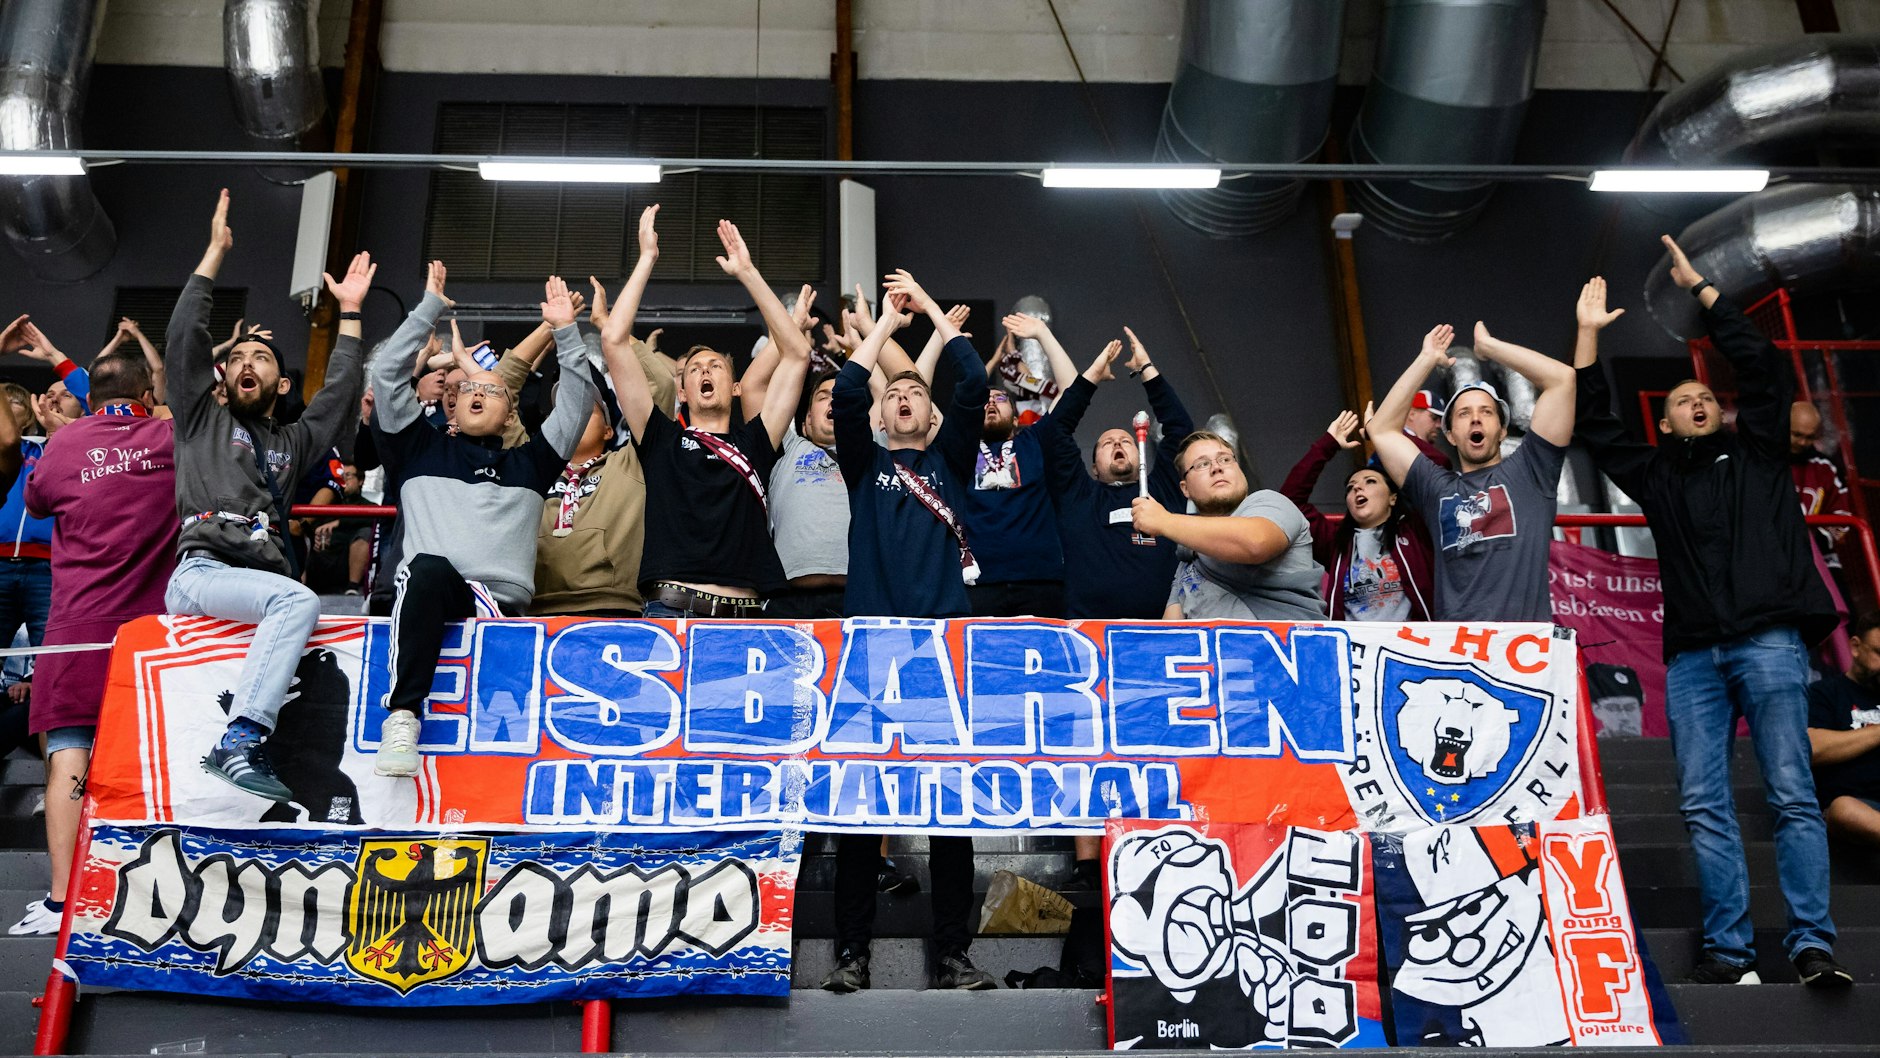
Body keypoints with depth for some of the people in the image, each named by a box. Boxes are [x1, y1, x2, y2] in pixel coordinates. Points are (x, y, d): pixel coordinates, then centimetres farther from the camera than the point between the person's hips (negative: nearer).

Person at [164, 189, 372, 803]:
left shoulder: (290, 443, 32)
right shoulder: (202, 420, 24)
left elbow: (341, 398, 22)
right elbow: (184, 339, 14)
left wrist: (350, 315, 24)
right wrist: (215, 252, 15)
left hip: (263, 581, 5)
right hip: (200, 573, -5)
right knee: (300, 601, -34)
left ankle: (242, 748, -37)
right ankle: (238, 743, -40)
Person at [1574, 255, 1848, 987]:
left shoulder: (1756, 451, 18)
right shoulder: (1656, 474, 21)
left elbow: (1762, 366, 10)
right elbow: (1594, 426, 15)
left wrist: (1699, 287, 12)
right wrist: (1588, 334, 12)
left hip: (1768, 641, -2)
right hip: (1692, 655, 2)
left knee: (1792, 794, -7)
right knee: (1703, 805, -3)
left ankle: (1812, 945, -8)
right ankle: (1729, 950, -1)